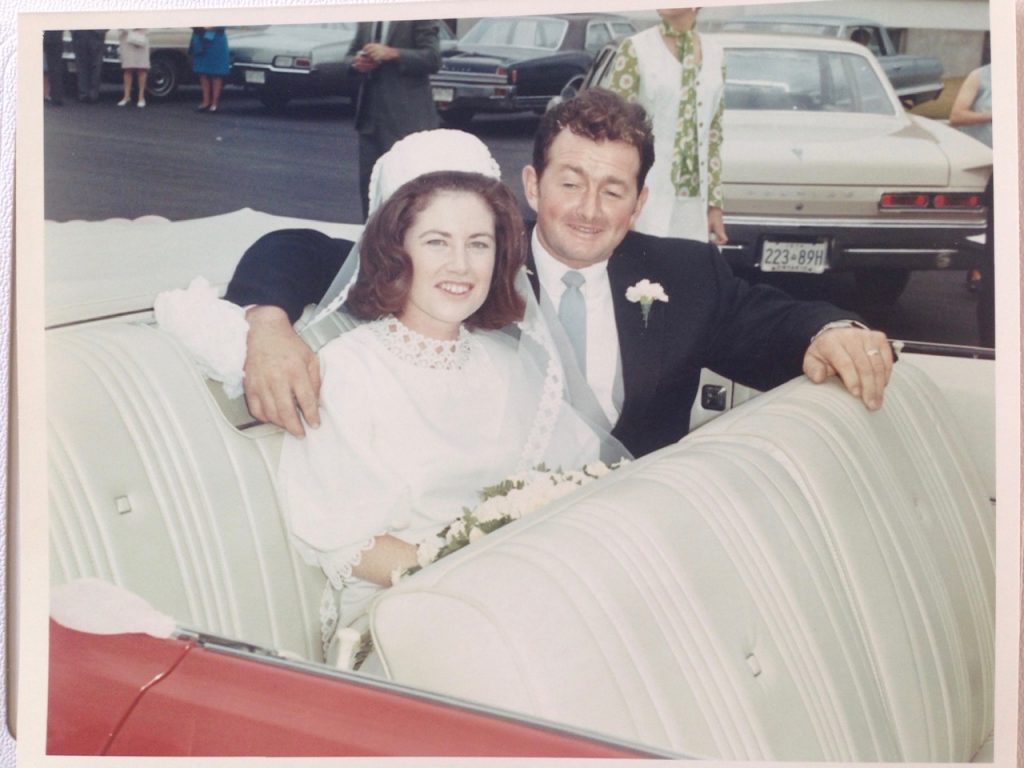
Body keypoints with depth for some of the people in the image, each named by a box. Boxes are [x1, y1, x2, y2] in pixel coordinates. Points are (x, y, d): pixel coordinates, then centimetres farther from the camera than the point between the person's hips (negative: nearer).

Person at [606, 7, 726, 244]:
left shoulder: (715, 55, 11)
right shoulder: (635, 49, -2)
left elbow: (713, 137, 14)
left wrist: (714, 204, 11)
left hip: (694, 202, 4)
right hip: (647, 197, -4)